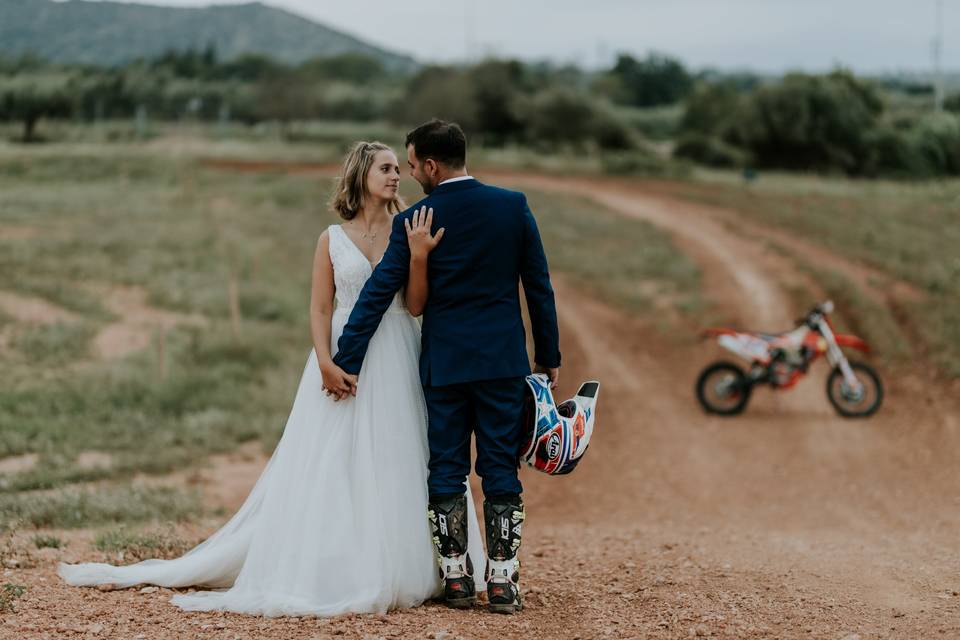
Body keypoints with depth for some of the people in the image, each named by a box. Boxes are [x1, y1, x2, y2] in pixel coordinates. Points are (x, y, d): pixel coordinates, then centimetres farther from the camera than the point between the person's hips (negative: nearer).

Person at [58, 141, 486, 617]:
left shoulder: (408, 232, 7)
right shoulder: (332, 240, 5)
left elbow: (415, 304, 0)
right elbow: (320, 310, 1)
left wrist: (419, 256, -15)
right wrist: (326, 363, -13)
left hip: (397, 364, 1)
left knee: (392, 466, 0)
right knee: (330, 466, -2)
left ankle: (394, 571, 7)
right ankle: (327, 570, 4)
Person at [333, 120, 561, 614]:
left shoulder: (414, 221, -6)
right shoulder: (513, 205, 0)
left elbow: (377, 294, -5)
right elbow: (539, 286, 3)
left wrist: (346, 361, 1)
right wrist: (549, 356, 11)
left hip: (443, 364, -1)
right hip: (504, 361, 1)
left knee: (446, 472, 8)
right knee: (501, 472, 4)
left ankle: (456, 579, 10)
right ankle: (502, 582, 2)